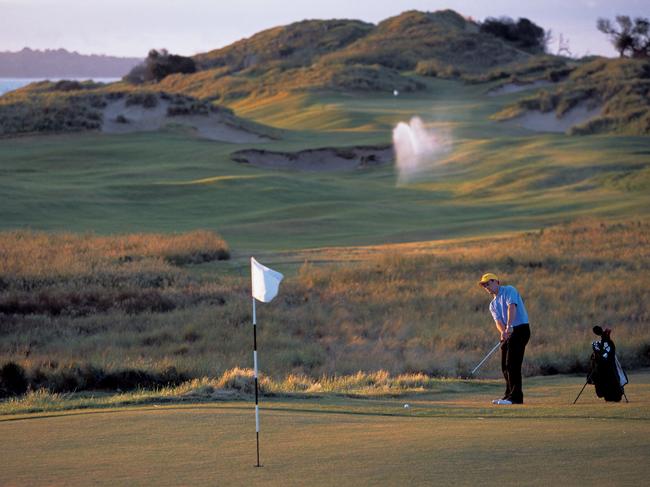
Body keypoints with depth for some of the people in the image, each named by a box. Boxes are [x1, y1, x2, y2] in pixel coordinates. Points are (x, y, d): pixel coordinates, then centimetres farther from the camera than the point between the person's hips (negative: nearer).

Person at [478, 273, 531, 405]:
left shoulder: (509, 290, -2)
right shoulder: (493, 304, 18)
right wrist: (503, 332, -22)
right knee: (505, 365, 8)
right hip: (508, 333, 8)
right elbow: (498, 320, 1)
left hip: (520, 328, -8)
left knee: (512, 364, -14)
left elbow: (512, 307, -19)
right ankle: (509, 395, 16)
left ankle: (515, 396, -15)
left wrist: (509, 327, -33)